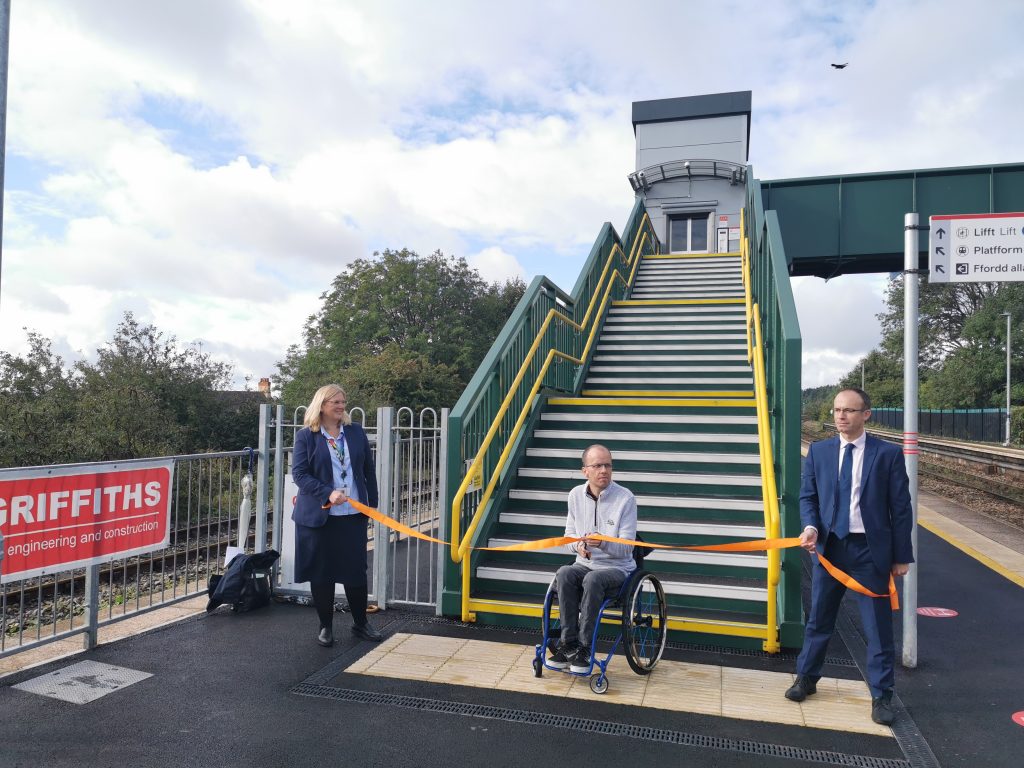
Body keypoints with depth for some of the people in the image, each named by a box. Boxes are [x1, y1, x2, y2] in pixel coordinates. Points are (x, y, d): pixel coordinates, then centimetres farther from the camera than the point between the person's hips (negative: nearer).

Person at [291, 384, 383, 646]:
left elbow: (369, 471, 12)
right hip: (318, 515, -2)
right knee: (321, 572, 7)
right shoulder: (306, 436, -4)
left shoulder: (356, 432, 6)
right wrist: (328, 493, -22)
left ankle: (360, 623, 25)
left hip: (353, 515, 3)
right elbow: (299, 473, -10)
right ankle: (326, 627, 24)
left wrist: (372, 504, 9)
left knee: (356, 570, 8)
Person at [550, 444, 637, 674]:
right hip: (585, 564, 4)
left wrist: (602, 543, -33)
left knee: (593, 579, -35)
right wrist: (578, 545, -12)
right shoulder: (576, 495, 3)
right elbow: (569, 535, 12)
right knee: (564, 574, -28)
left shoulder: (625, 498, -11)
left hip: (617, 568, -4)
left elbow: (626, 548, -13)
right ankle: (568, 644, -19)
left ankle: (584, 649, -22)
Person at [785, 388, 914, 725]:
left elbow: (901, 507, -3)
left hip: (870, 549, -2)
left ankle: (881, 696, 23)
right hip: (829, 546, 3)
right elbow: (808, 495, 7)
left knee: (878, 627, 6)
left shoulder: (888, 453, -5)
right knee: (818, 620, 15)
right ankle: (806, 678, 32)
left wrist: (901, 556, -3)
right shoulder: (819, 451, 2)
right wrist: (811, 526, -12)